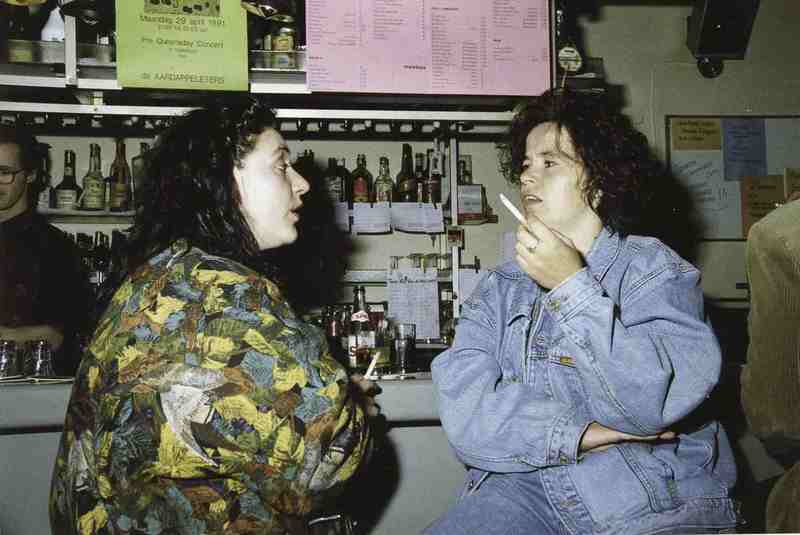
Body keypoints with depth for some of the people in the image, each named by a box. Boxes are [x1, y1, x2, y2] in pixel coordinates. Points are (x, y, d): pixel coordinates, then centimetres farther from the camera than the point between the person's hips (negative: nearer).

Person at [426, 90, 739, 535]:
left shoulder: (656, 271, 0)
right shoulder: (500, 290, 9)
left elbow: (652, 404, -15)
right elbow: (465, 416, -5)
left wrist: (573, 287, -16)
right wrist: (583, 434, -14)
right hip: (526, 487, 2)